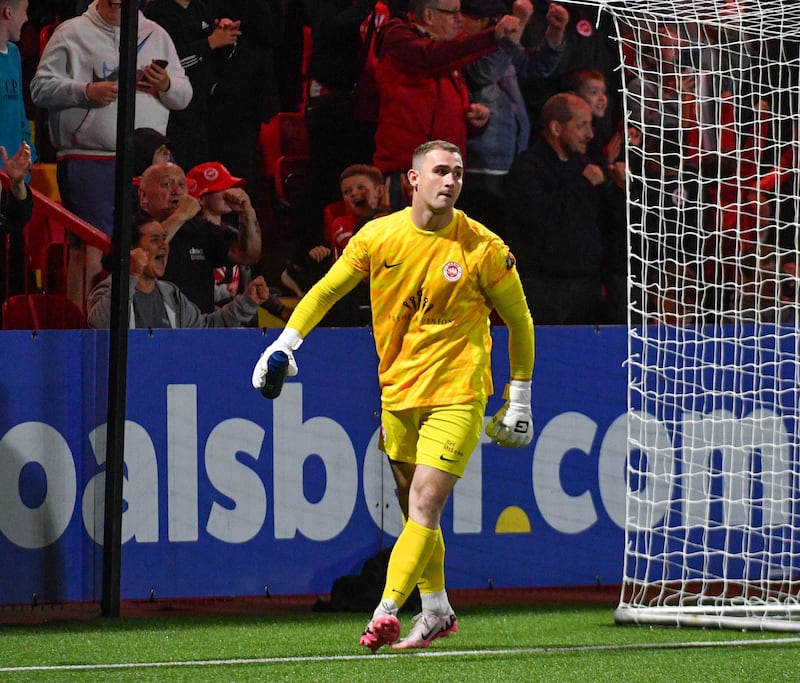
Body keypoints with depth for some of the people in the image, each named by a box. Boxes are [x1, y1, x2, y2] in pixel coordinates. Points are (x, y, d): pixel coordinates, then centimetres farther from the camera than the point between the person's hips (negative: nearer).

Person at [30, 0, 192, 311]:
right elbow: (41, 87, -1)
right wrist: (88, 91, -14)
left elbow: (183, 95, 18)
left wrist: (166, 85, -4)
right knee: (89, 253, -11)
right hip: (89, 160, -4)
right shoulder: (72, 34, 5)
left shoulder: (156, 35, 17)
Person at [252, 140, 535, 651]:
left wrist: (520, 399, 5)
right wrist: (287, 340, -2)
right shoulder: (378, 236, -2)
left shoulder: (483, 248, -9)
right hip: (398, 392, 4)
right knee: (415, 508, 11)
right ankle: (437, 612, 26)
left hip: (456, 395, -4)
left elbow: (519, 319, 3)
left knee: (425, 506, -16)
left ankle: (386, 613, -21)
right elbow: (328, 290, 11)